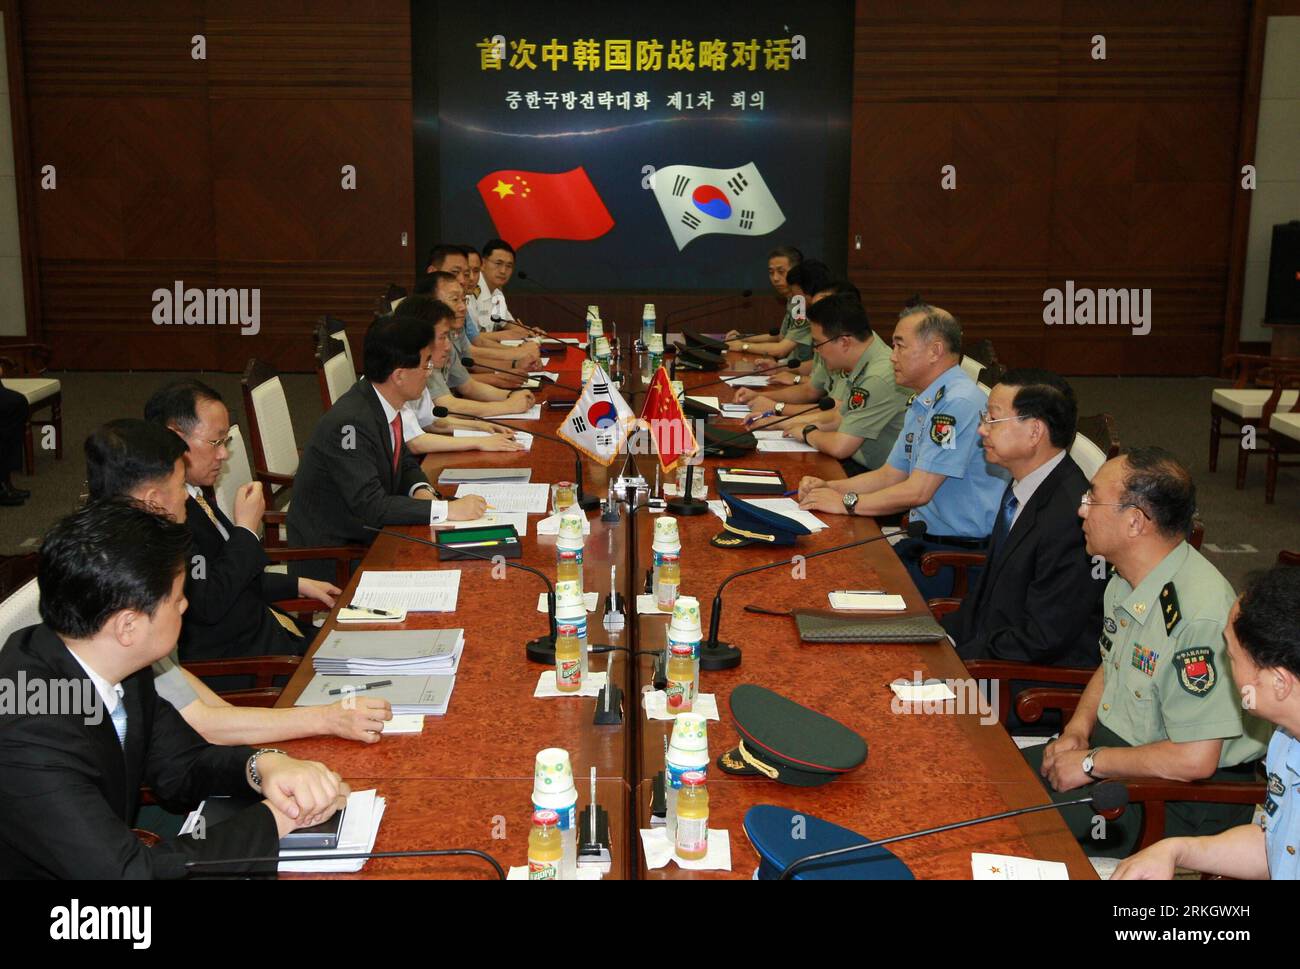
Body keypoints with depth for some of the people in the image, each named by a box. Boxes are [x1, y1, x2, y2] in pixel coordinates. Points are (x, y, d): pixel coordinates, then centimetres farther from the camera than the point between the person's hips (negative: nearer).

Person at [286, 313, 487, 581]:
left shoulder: (382, 403, 0)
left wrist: (421, 491, -7)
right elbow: (370, 506, -28)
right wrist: (447, 510, -26)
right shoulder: (350, 423, -26)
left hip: (367, 536, 8)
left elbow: (405, 463, 14)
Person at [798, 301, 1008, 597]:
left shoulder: (959, 403, -19)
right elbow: (890, 475, 21)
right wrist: (830, 487, 7)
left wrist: (846, 502, -11)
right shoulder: (921, 404, 14)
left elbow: (918, 491, -21)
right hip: (924, 540, 9)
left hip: (961, 555, -9)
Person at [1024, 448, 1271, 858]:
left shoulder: (1199, 614, -29)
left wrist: (1091, 762, -16)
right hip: (1111, 745, 9)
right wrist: (1077, 729, 2)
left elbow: (1194, 760, -27)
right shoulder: (1126, 580, 1)